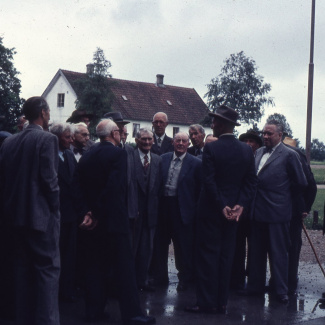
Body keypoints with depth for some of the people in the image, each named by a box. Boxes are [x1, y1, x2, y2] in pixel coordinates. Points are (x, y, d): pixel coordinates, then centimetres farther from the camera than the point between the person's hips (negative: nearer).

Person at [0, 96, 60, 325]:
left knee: (24, 268, 14)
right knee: (48, 267, 0)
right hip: (41, 214, -7)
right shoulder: (47, 139, -10)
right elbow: (49, 179, -16)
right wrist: (55, 209, -5)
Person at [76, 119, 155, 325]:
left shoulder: (87, 155, 8)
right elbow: (114, 187, -19)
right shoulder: (118, 153, -12)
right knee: (124, 266, -2)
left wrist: (89, 211, 8)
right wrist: (98, 213, -13)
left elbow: (81, 186, 7)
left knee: (96, 265, 13)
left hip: (94, 217, 7)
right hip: (113, 218, -7)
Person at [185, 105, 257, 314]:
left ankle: (207, 303, 4)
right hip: (234, 211, 5)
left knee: (208, 256, 2)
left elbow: (209, 182, -16)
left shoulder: (211, 149, -12)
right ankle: (221, 303, 15)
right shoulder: (247, 150, 3)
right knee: (226, 256, 11)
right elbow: (251, 182, 1)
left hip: (211, 211, -5)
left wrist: (222, 206, -11)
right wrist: (240, 206, -4)